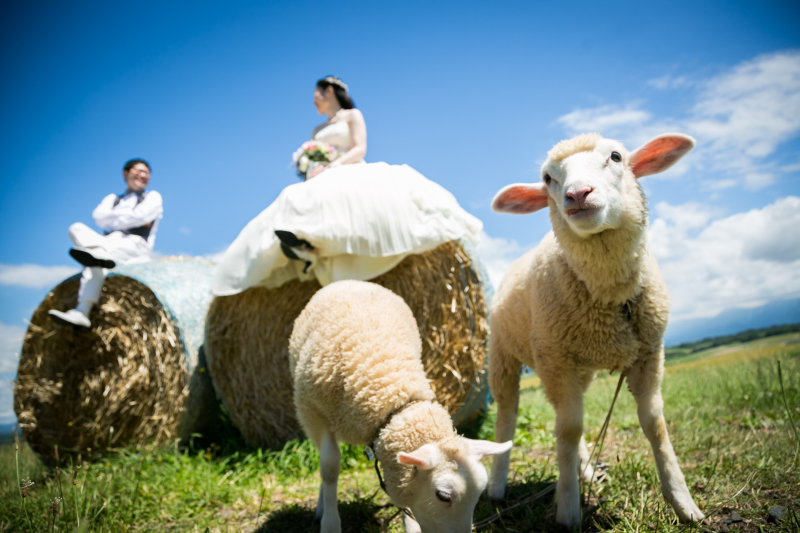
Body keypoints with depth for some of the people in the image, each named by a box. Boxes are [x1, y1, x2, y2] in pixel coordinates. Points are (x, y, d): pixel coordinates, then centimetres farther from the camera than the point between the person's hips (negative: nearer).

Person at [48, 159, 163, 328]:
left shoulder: (153, 197, 21)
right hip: (108, 243, 5)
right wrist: (130, 214, 1)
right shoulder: (112, 198, 33)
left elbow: (139, 216, -3)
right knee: (76, 228, -22)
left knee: (95, 264, -35)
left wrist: (113, 221, 5)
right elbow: (99, 216, 8)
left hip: (135, 246, -5)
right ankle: (102, 255, -52)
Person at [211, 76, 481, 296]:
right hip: (322, 185, 5)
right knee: (293, 202, -24)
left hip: (351, 175, -5)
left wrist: (329, 166, -16)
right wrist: (310, 172, -3)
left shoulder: (352, 115, 16)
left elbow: (359, 150, 0)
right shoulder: (317, 131, 33)